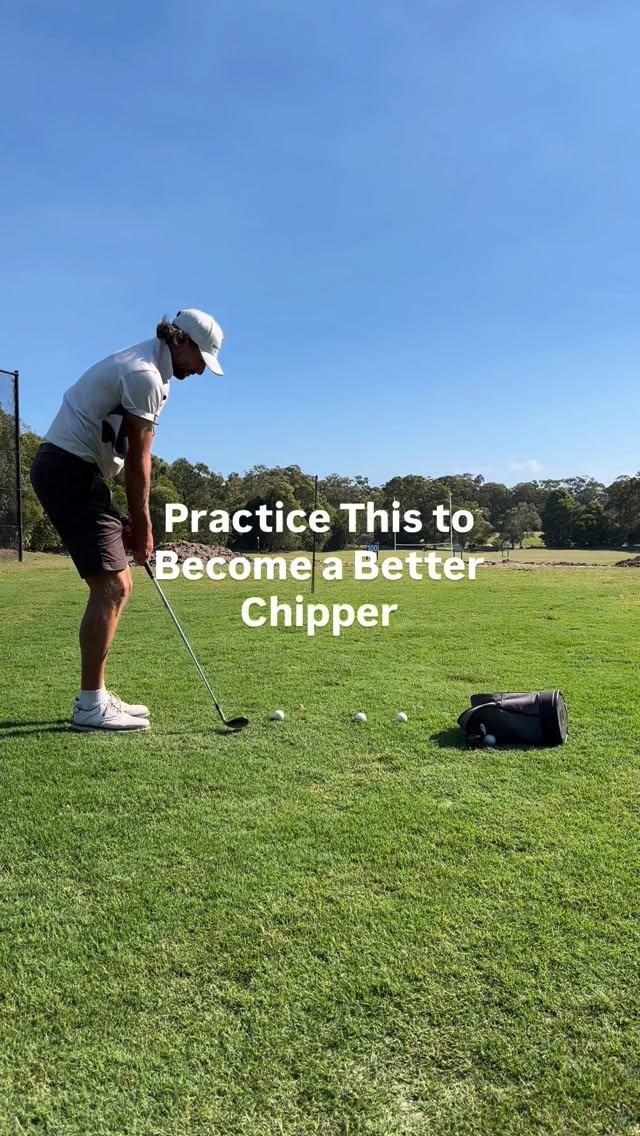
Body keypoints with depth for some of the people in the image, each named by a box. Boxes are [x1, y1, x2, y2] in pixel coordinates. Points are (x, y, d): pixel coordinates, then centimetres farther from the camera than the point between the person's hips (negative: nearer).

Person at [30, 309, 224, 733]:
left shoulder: (147, 368, 17)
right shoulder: (144, 375, -15)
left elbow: (131, 454, 11)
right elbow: (138, 460, -13)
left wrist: (132, 522, 6)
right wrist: (143, 527, -6)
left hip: (76, 472, 10)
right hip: (70, 472, -10)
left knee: (117, 586, 9)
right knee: (111, 587, -12)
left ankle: (96, 695, 14)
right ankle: (90, 704, -6)